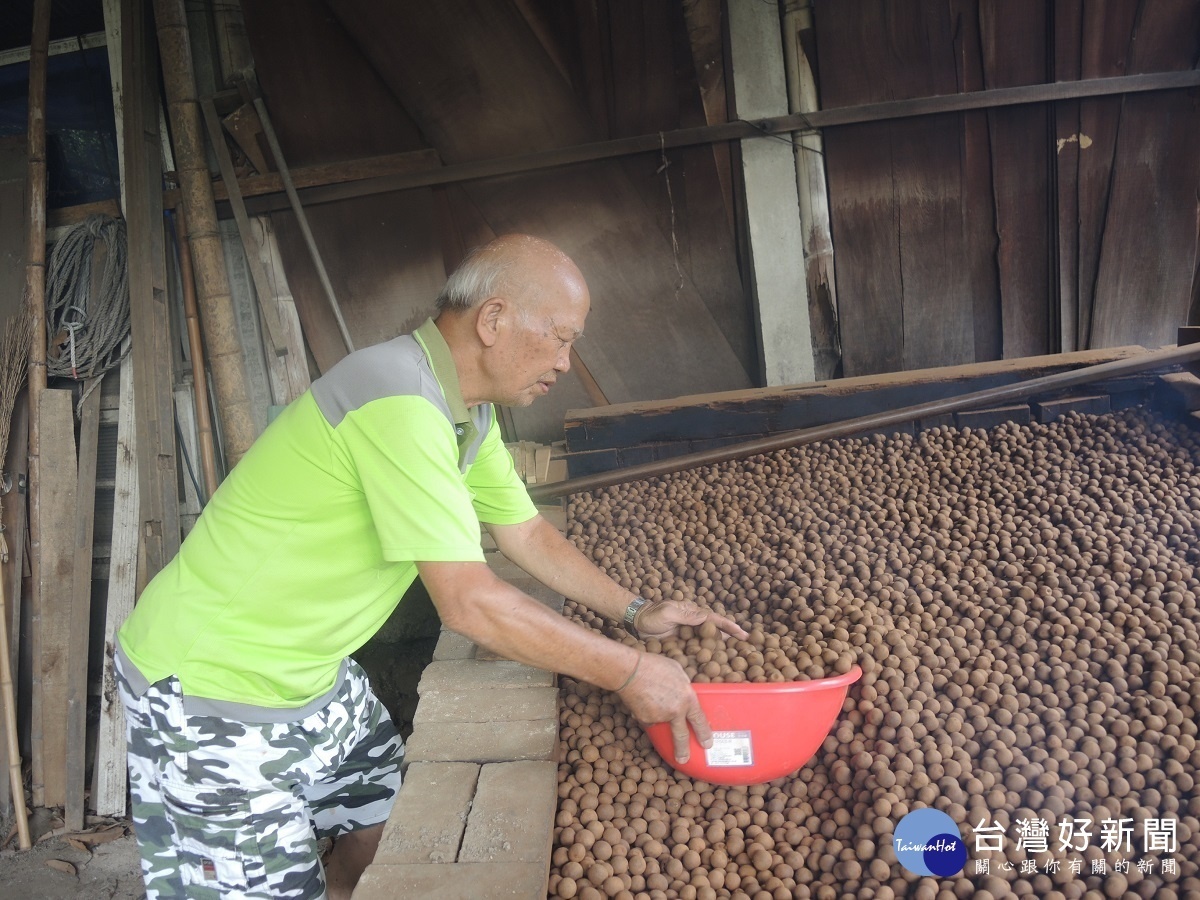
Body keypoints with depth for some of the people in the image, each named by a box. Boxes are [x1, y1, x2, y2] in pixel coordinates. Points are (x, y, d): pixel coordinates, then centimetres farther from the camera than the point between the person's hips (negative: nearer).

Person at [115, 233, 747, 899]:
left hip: (314, 672, 9)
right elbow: (470, 603, -29)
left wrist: (636, 612, 3)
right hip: (211, 695, -9)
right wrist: (628, 672, -22)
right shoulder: (400, 401, -29)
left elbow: (527, 534, 11)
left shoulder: (469, 411, 2)